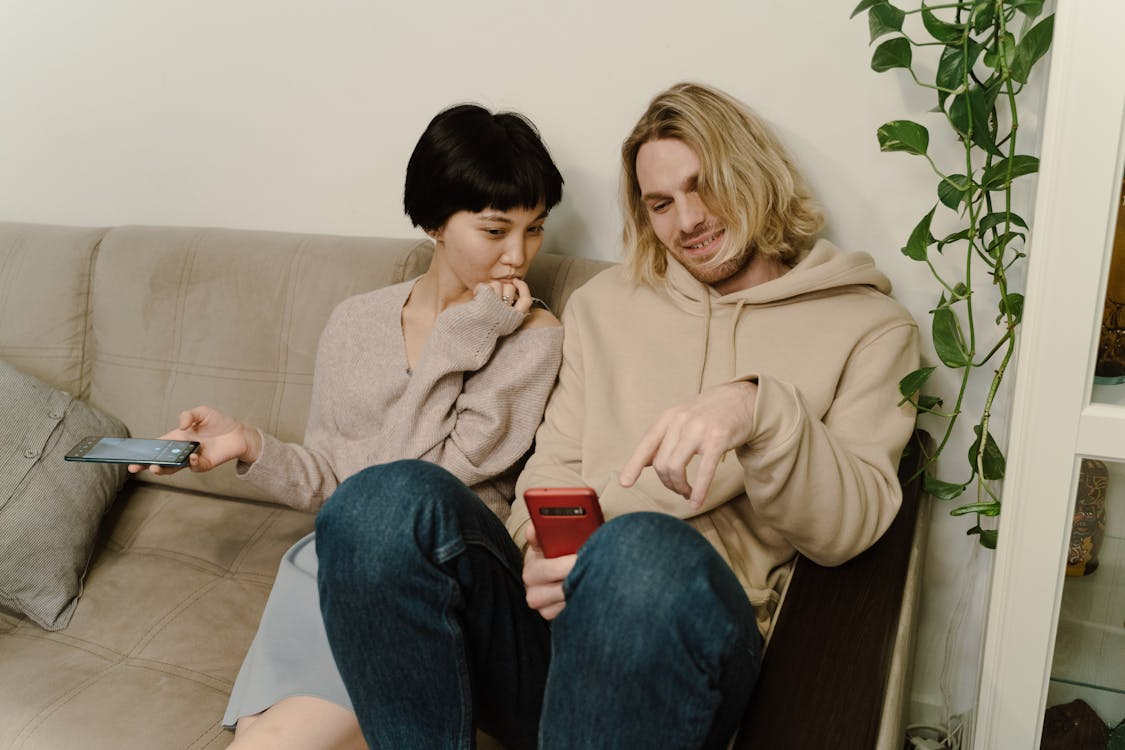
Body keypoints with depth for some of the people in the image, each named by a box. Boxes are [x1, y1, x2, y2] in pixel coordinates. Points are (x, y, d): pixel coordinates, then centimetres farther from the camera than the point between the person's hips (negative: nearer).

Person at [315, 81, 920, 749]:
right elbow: (554, 465, 16)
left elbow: (850, 525, 1)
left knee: (644, 546, -39)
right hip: (545, 622, 3)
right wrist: (543, 549, -7)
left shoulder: (869, 326, 12)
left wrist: (759, 410, -19)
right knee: (394, 500, -28)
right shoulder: (606, 305, 22)